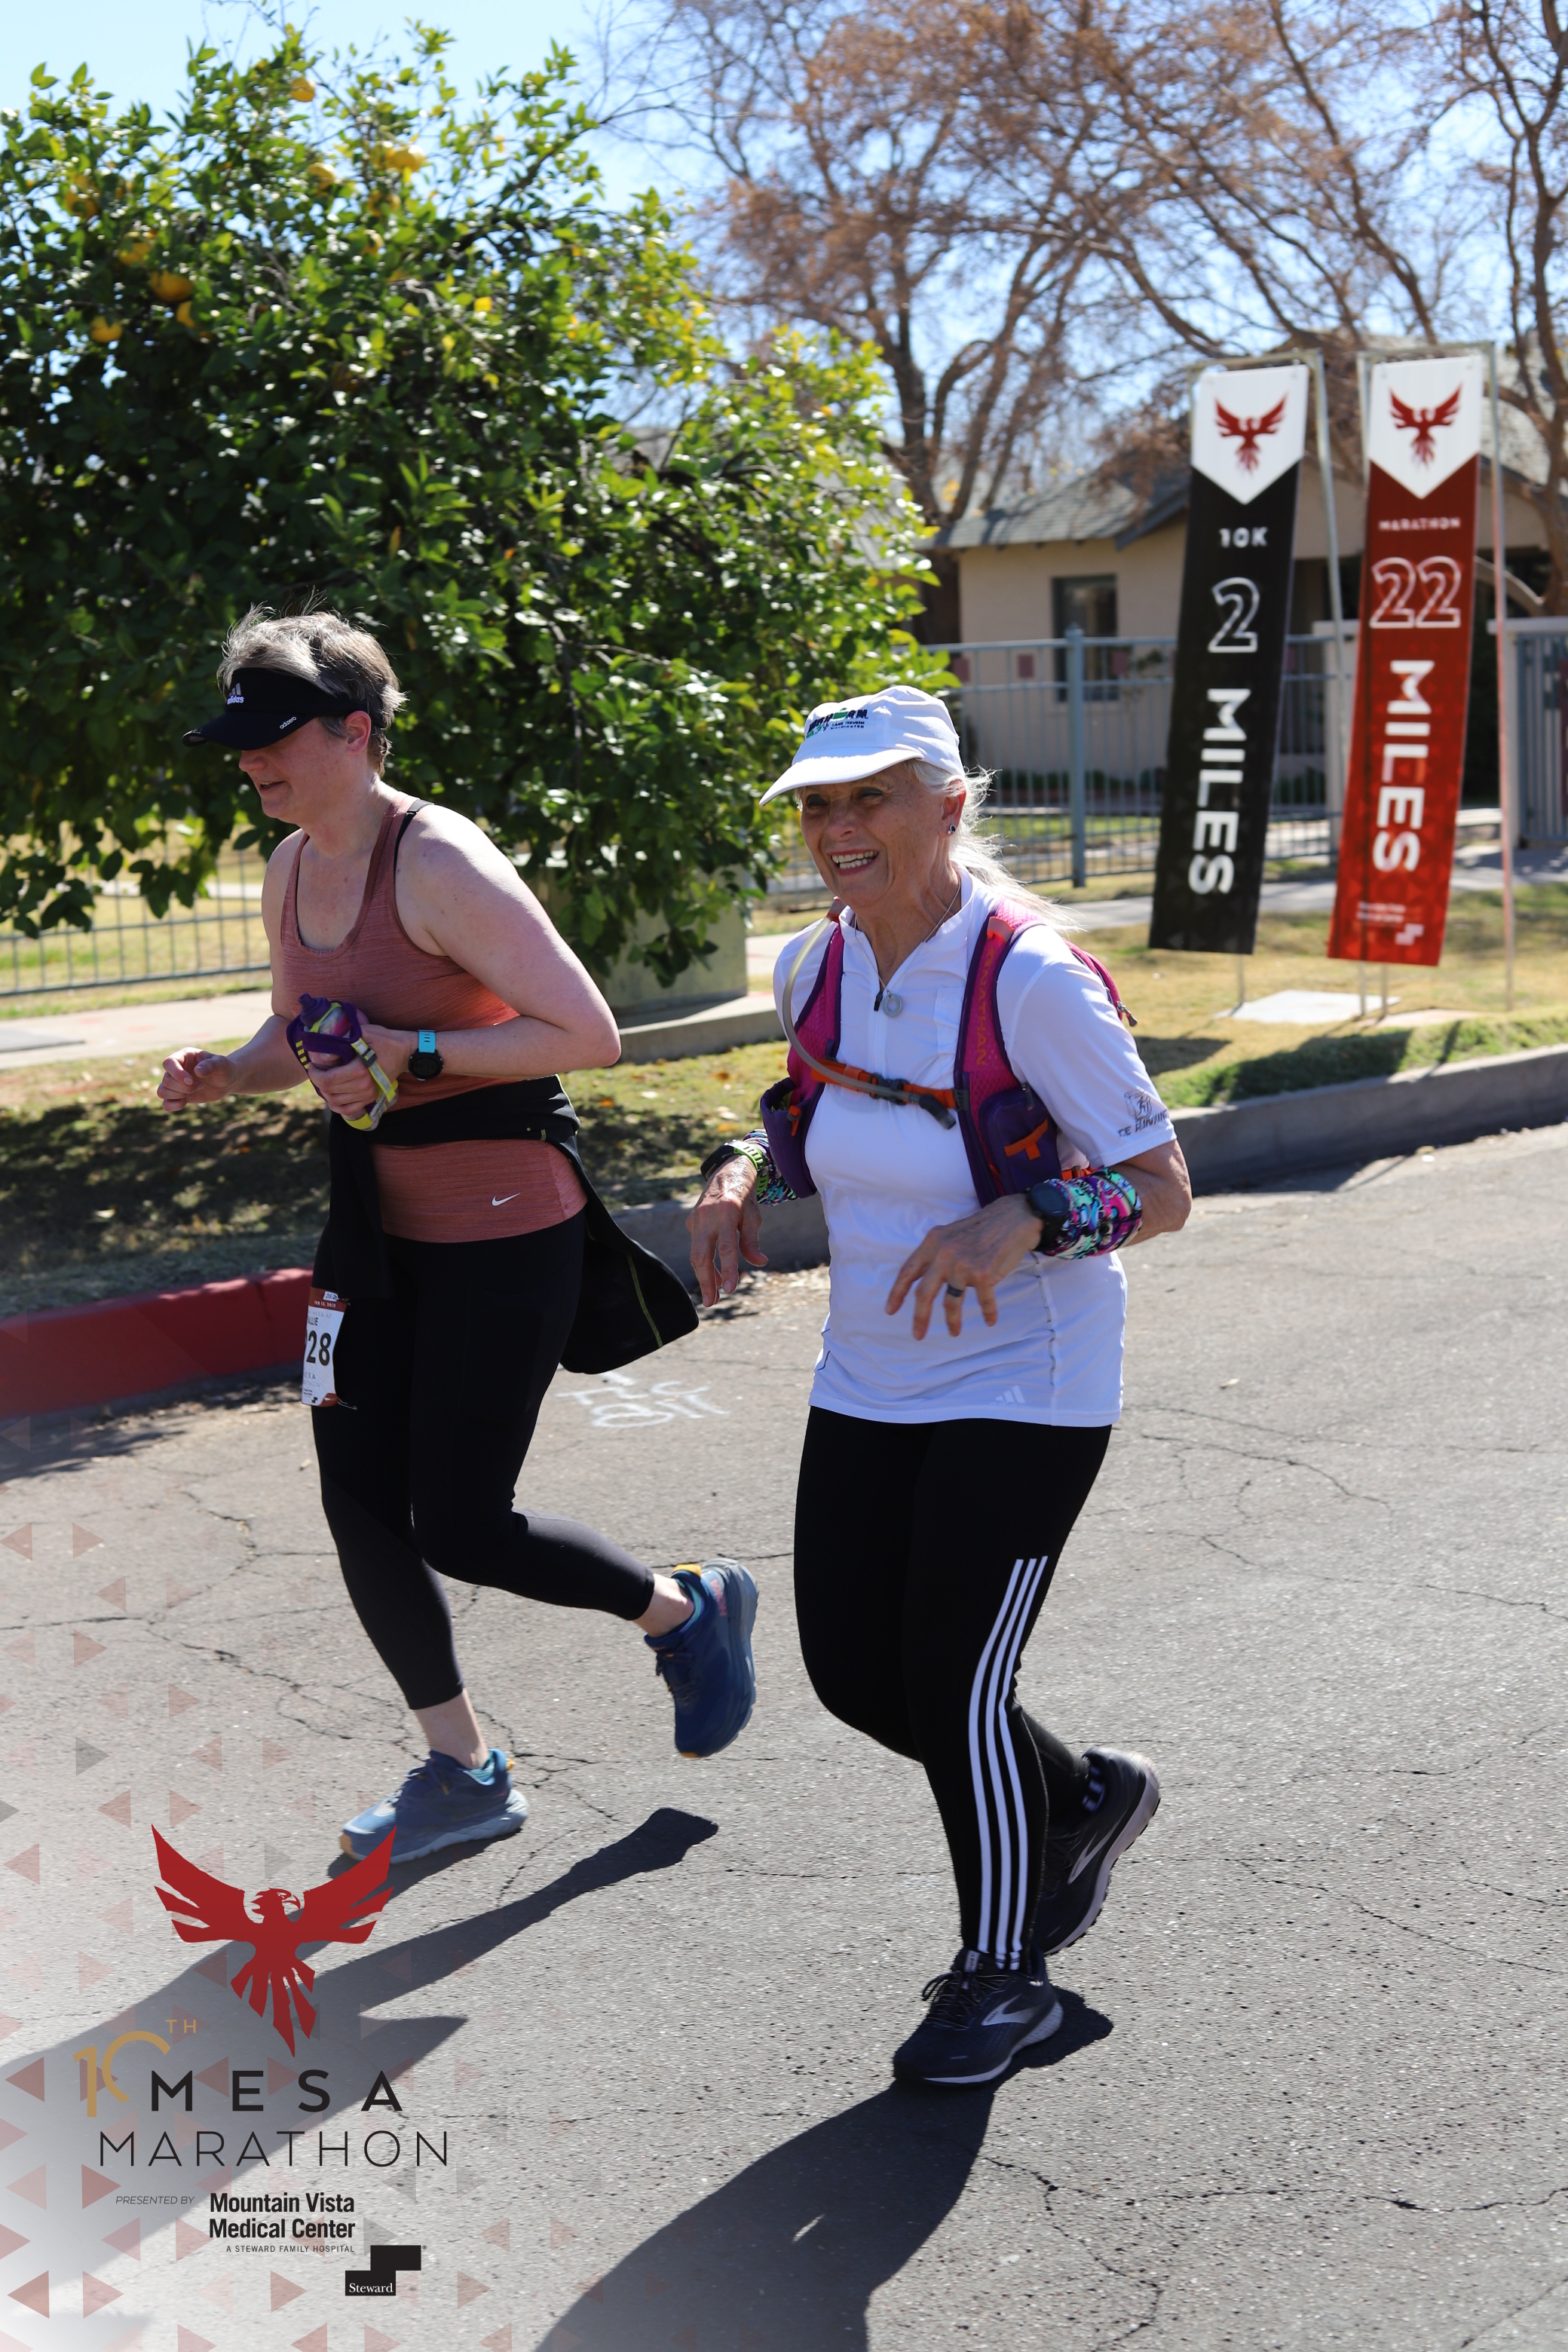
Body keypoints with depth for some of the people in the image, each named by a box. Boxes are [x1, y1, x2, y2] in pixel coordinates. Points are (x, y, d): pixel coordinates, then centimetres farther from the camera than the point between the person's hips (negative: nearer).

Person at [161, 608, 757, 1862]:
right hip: (380, 1226, 8)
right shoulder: (291, 873, 7)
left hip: (502, 1229, -8)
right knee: (361, 1511, 7)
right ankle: (464, 1772, 25)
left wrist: (415, 1055, -25)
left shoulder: (442, 865, -19)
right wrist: (224, 1073, 1)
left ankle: (690, 1608, 23)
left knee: (460, 1531, -4)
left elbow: (590, 1033, -20)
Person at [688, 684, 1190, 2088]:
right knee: (853, 1674, 10)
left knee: (951, 1685, -2)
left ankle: (1006, 1972, 25)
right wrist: (741, 1177, -1)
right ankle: (1081, 1800, 38)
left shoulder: (1030, 981, -20)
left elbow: (1164, 1190, -17)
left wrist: (1022, 1226, -34)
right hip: (869, 1381, 7)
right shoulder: (816, 969, -1)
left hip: (1024, 1387, -7)